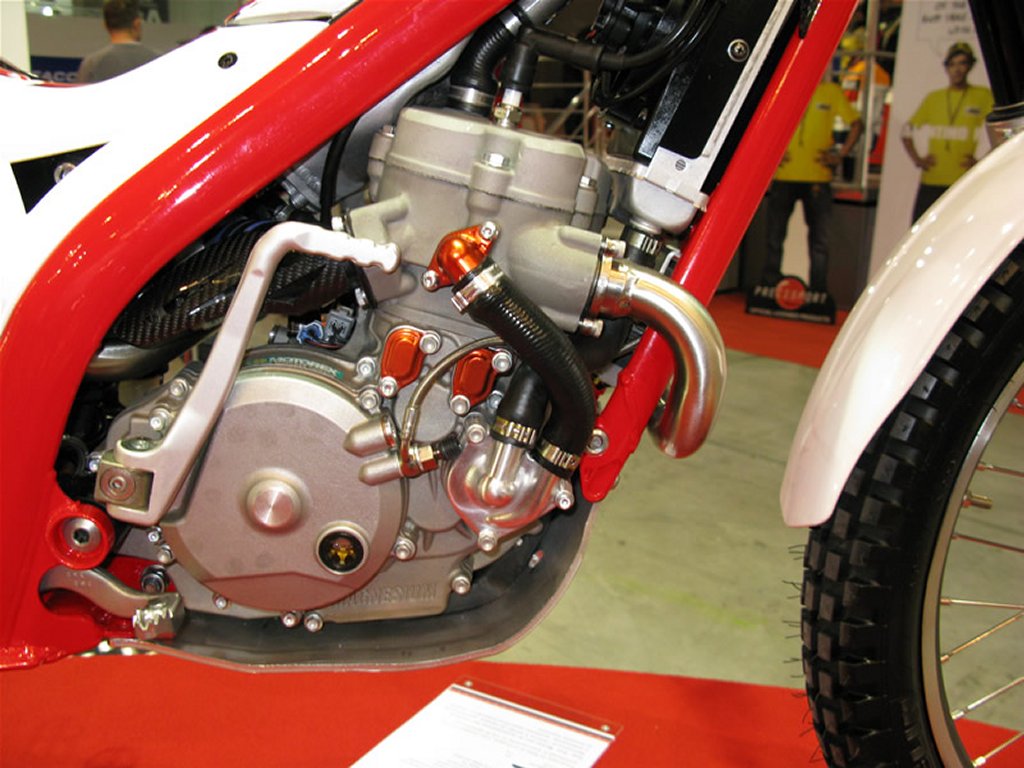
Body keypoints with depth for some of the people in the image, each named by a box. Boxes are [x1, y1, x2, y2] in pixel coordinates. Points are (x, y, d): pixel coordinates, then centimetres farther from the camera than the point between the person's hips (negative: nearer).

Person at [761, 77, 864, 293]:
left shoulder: (832, 92, 6)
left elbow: (856, 124, 11)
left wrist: (840, 155, 0)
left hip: (818, 178, 0)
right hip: (783, 176, 0)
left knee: (819, 240, 2)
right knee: (774, 237, 4)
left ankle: (818, 293, 9)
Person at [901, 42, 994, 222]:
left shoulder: (983, 96, 4)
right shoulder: (933, 98, 13)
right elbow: (908, 129, 20)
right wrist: (916, 158, 7)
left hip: (965, 184, -3)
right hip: (930, 182, 3)